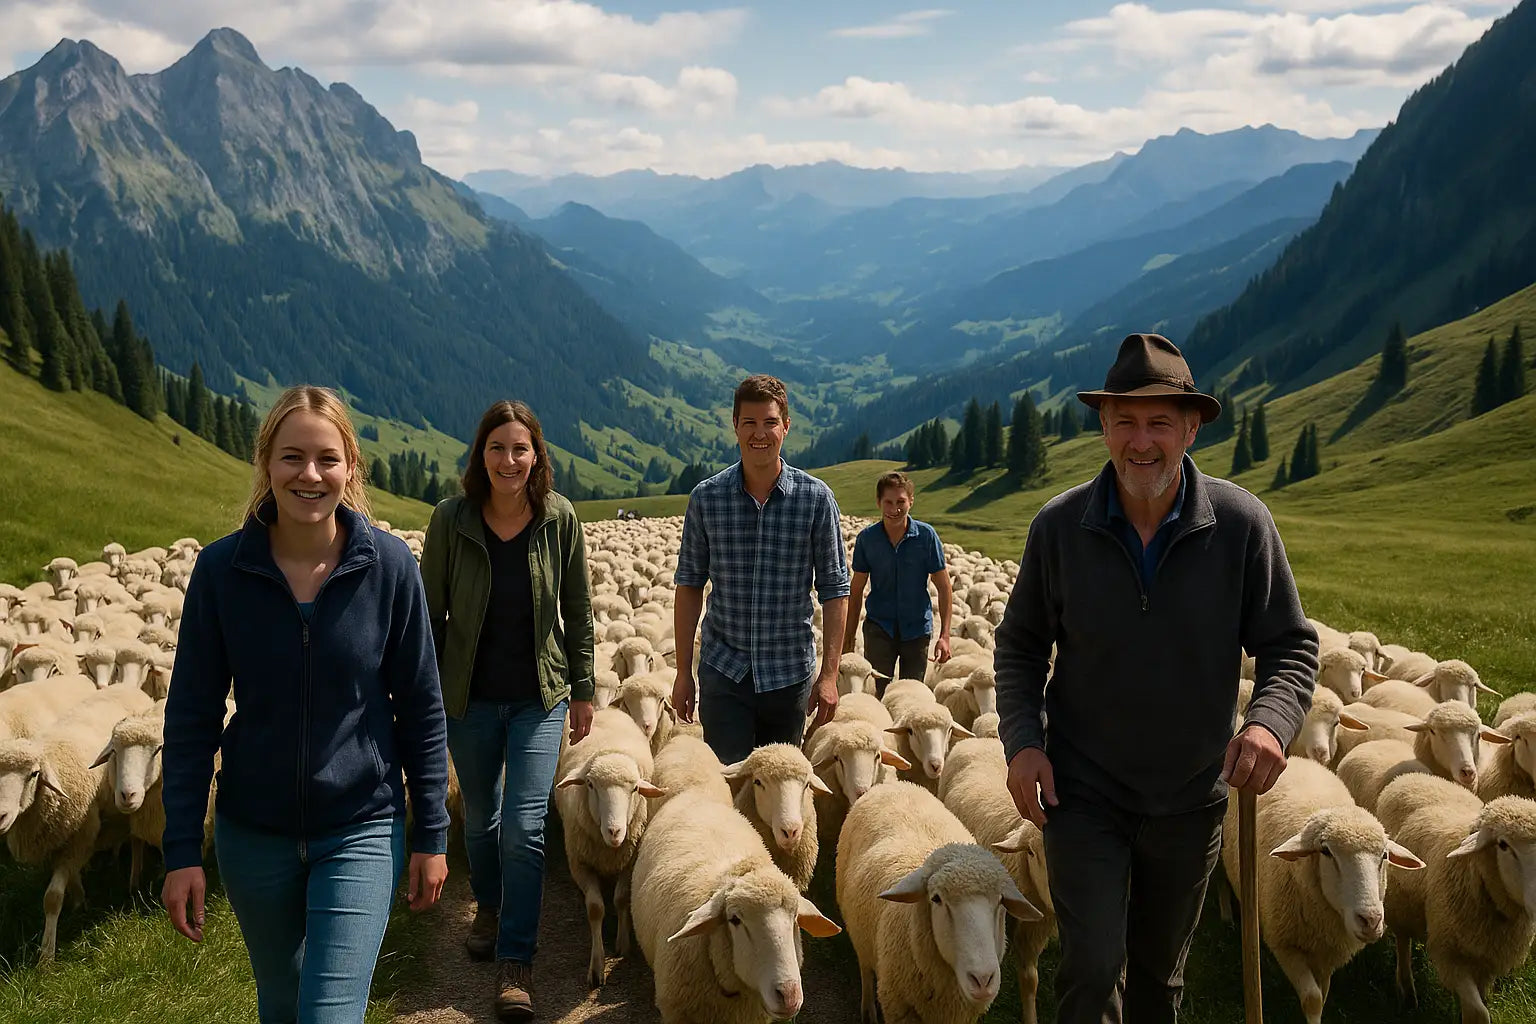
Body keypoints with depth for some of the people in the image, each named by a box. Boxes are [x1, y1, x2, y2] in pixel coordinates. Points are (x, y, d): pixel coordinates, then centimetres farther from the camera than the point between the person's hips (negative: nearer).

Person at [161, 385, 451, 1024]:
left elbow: (421, 707, -4)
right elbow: (191, 716, -3)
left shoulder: (388, 565, -12)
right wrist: (181, 850, -4)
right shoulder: (221, 568, -10)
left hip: (361, 831, -2)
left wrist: (432, 835, -2)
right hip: (253, 833, 2)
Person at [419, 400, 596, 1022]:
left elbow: (578, 611, 0)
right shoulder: (451, 519, -10)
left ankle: (515, 962, 7)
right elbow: (431, 613, -2)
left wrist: (583, 689, 3)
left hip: (540, 696, -1)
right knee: (479, 819, 18)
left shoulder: (559, 519, -9)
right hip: (469, 697, 1)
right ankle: (488, 906, 46)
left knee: (524, 829, -6)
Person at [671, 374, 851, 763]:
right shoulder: (706, 497, -2)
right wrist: (683, 672, 3)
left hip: (790, 672, 0)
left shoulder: (816, 498, -4)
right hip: (723, 670, 0)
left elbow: (834, 589, -2)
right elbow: (689, 585, 4)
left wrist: (829, 674, -6)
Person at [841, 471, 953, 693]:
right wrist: (848, 637, 5)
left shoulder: (926, 535, -8)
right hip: (879, 627, 0)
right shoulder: (866, 538, -5)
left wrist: (944, 635, -9)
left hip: (917, 627, 0)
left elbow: (944, 587, -3)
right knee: (877, 693, -6)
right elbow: (856, 591, 4)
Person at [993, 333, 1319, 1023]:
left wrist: (1270, 720, -25)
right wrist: (1021, 737, -12)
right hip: (1082, 791, -1)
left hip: (1191, 798, 1)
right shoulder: (1058, 526, -10)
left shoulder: (1242, 524, -12)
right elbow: (1019, 644, 2)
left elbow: (1290, 645, -5)